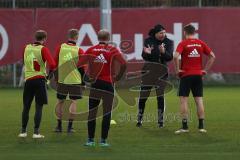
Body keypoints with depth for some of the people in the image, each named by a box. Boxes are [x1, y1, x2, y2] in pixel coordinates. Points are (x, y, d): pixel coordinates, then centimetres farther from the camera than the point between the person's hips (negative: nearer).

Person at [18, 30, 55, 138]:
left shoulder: (27, 48, 6)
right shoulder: (43, 49, -8)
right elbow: (52, 64, -17)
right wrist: (49, 72, 1)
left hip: (28, 80, 4)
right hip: (39, 80, -4)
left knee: (26, 107, 11)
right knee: (39, 107, 0)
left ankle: (23, 131, 13)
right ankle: (36, 132, -3)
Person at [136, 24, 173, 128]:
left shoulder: (168, 42, -1)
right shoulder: (148, 41, -2)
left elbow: (170, 57, -11)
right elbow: (144, 57, -6)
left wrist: (163, 52, -31)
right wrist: (147, 53, -28)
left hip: (161, 72, 0)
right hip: (148, 71, 0)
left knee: (160, 96, -5)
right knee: (143, 96, 3)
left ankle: (160, 120, 2)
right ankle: (139, 119, 15)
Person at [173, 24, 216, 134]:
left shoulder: (183, 43, -6)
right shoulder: (201, 43, 6)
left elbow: (176, 56, -21)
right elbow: (212, 56, 4)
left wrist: (177, 69, -9)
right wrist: (205, 69, 8)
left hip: (186, 75, -4)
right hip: (198, 75, 4)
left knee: (183, 100, -1)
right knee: (199, 100, 6)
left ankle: (185, 126, -5)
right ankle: (201, 126, 5)